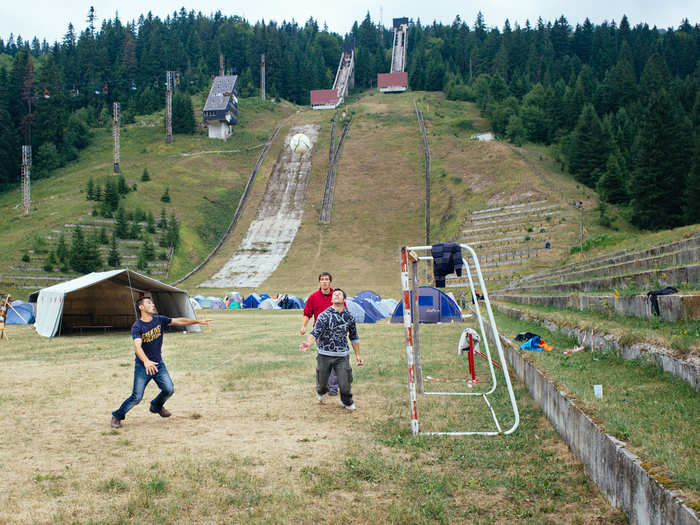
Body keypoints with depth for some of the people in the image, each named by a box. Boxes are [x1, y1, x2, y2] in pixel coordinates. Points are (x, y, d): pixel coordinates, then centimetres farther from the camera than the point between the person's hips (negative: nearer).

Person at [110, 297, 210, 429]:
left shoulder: (159, 320, 1)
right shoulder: (137, 327, -17)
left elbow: (179, 321, 7)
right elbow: (137, 346, -31)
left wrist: (198, 321, 5)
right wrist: (146, 361, -47)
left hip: (158, 364, 5)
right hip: (142, 366, -5)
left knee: (169, 389, -2)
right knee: (137, 397, -9)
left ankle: (156, 406, 29)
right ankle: (117, 416, 12)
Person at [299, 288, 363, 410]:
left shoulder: (349, 317, 3)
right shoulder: (324, 315, -9)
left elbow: (354, 337, 14)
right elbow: (315, 332, -20)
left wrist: (357, 355, 15)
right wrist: (309, 343, -40)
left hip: (342, 355, 2)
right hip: (324, 354, -1)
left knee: (345, 383, -4)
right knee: (322, 381, 11)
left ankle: (347, 402, 28)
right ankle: (321, 392, 49)